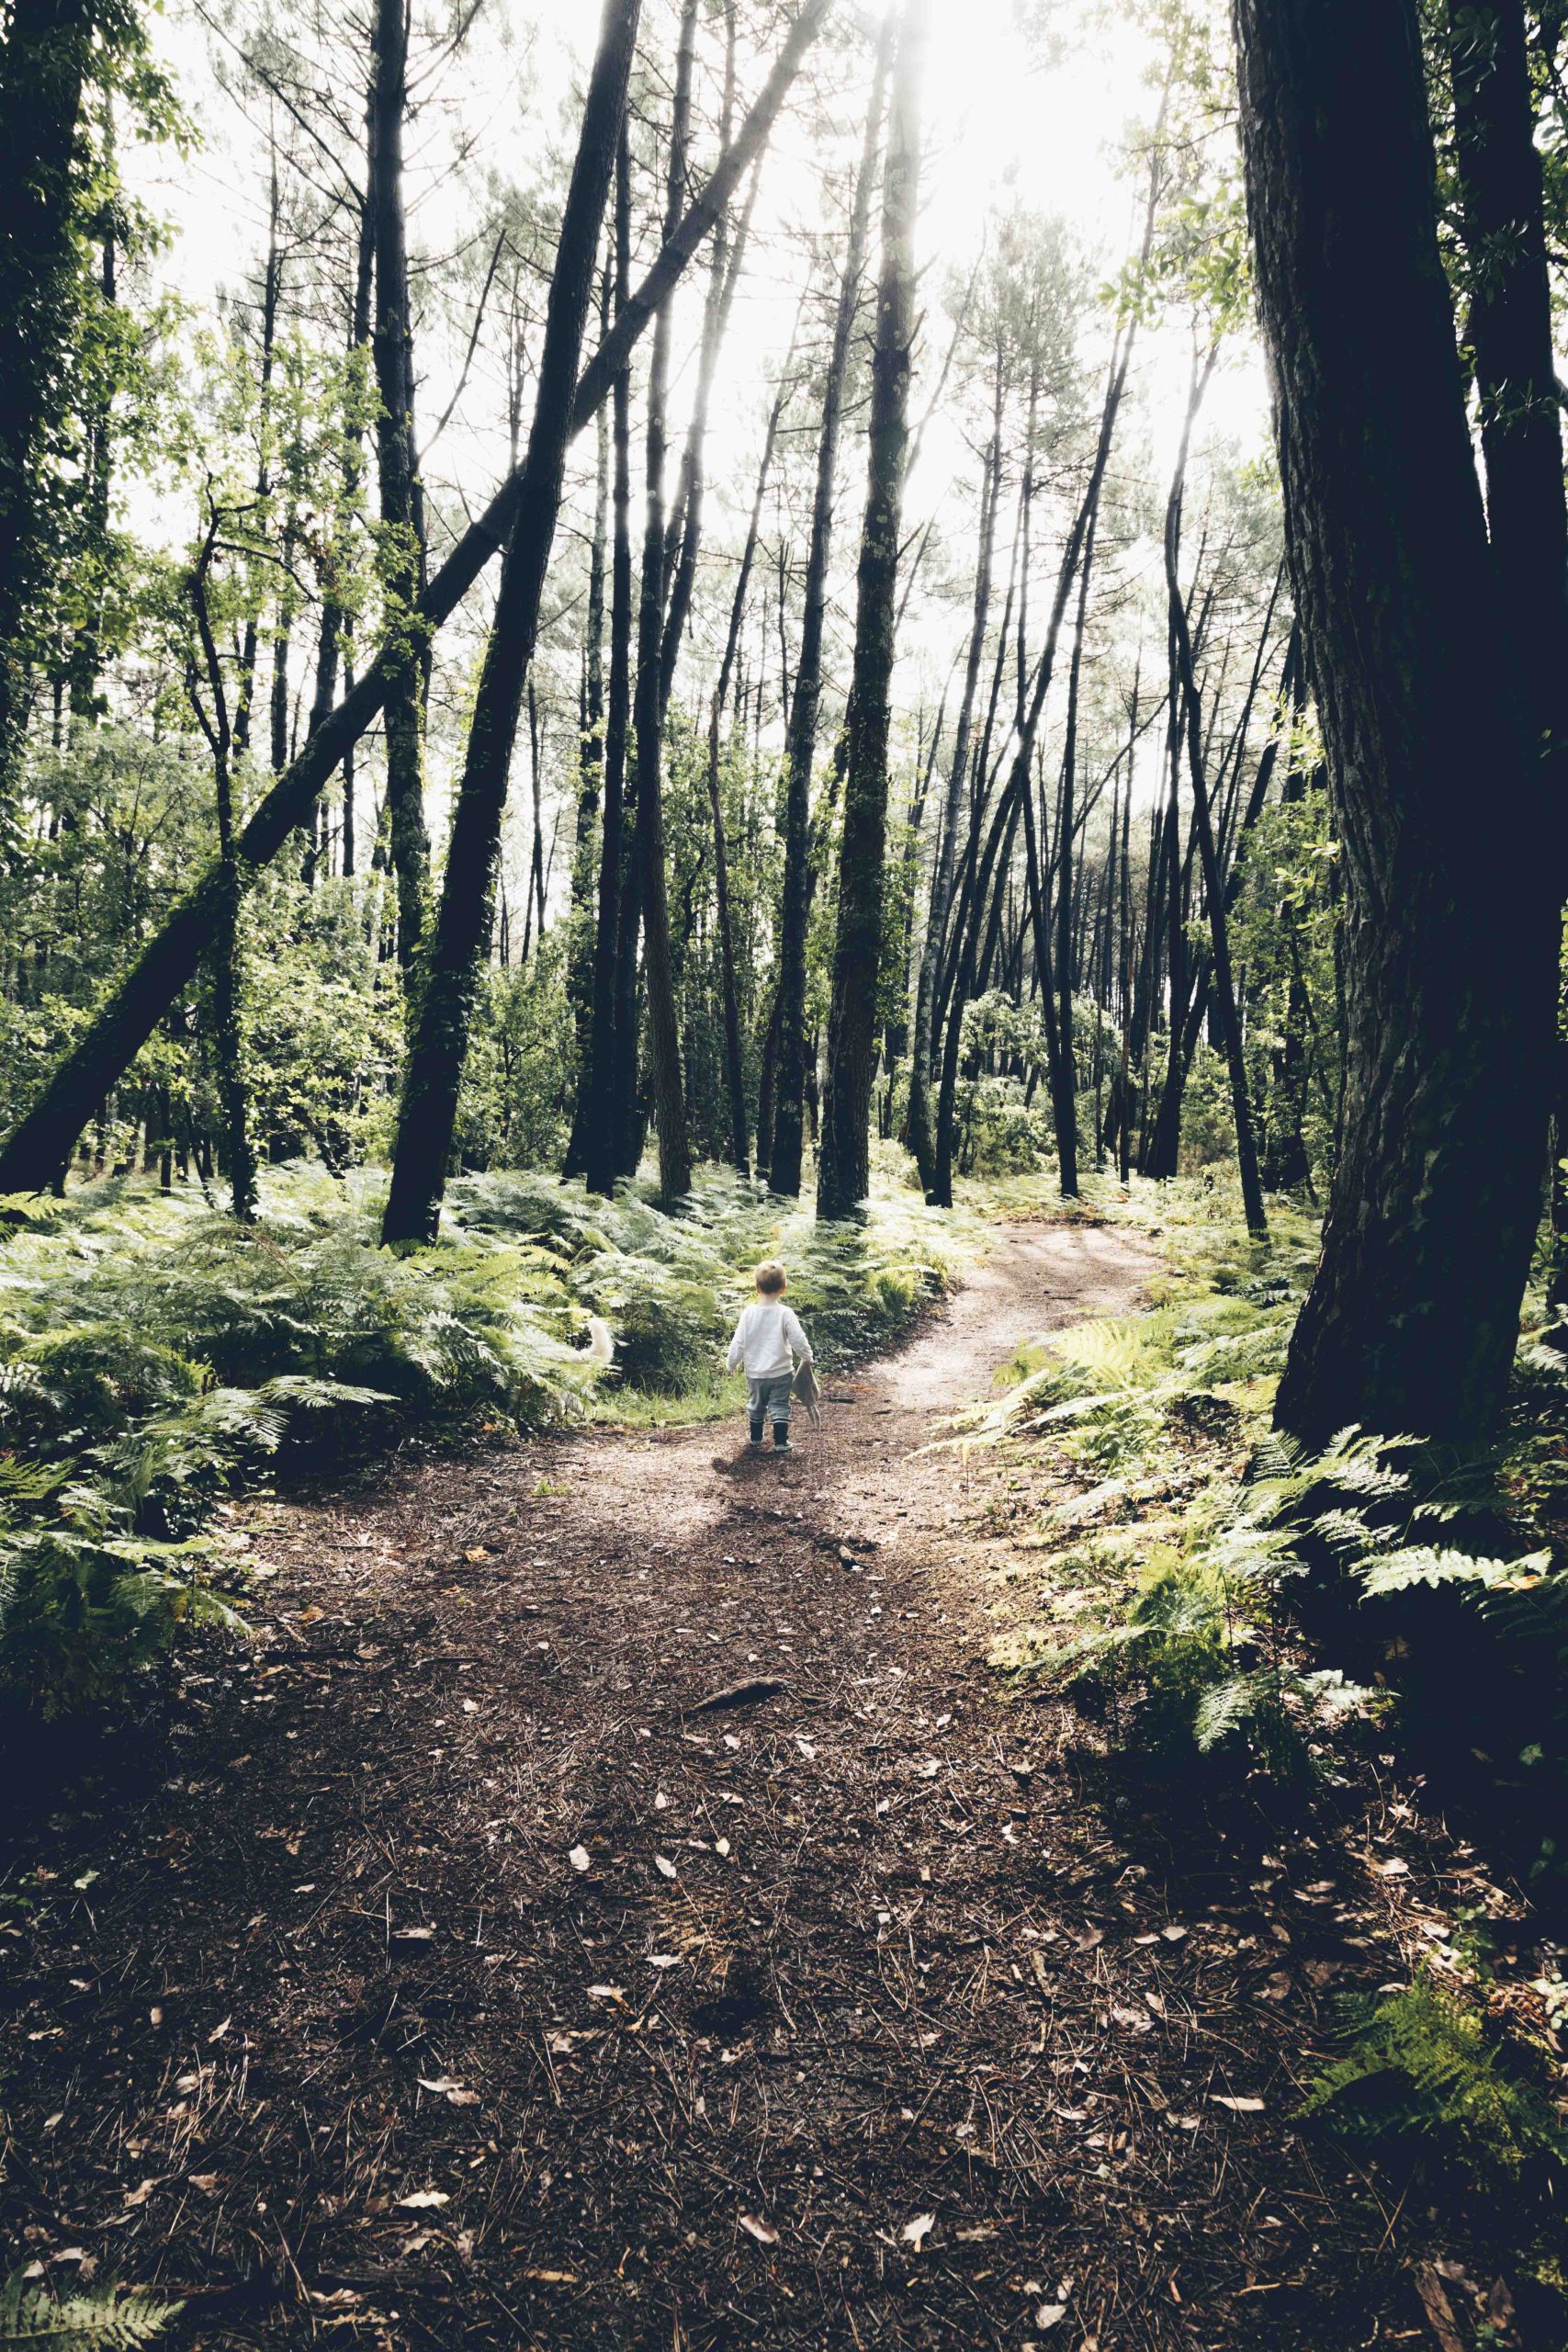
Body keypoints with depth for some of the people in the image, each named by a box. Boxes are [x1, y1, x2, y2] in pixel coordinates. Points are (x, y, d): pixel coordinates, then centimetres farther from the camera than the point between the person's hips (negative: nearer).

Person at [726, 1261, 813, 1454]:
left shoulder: (749, 1313, -10)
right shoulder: (785, 1313, -16)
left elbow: (738, 1342, -6)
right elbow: (798, 1340, -14)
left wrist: (733, 1364, 8)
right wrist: (807, 1358, 5)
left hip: (754, 1371, 3)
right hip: (780, 1372, -3)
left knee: (756, 1405, 21)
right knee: (780, 1406, 8)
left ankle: (755, 1438, 34)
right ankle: (780, 1442, 4)